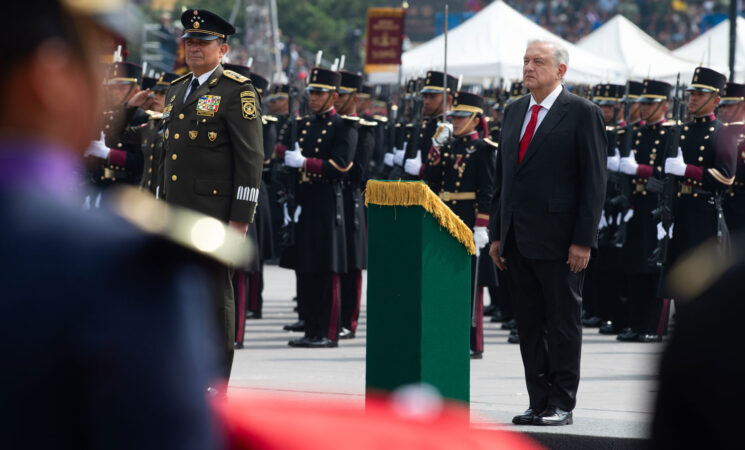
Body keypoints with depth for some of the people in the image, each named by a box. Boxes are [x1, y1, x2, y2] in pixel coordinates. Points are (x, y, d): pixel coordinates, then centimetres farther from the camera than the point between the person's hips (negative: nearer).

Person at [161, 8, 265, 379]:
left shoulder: (238, 91, -6)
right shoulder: (176, 91, 18)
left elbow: (251, 158, -10)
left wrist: (240, 219, -15)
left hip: (215, 210, -7)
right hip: (177, 215, 7)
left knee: (215, 292, -4)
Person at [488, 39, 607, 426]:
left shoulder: (582, 114, -5)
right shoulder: (514, 112, 15)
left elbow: (594, 181, -8)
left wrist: (583, 241, -13)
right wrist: (497, 234, 12)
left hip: (558, 241, -6)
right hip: (518, 241, 6)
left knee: (563, 324, 1)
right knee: (529, 325, 9)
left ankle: (562, 405, 6)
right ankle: (539, 403, 14)